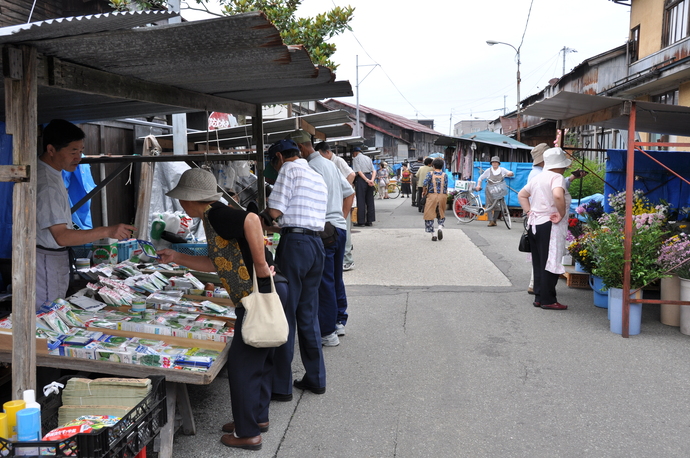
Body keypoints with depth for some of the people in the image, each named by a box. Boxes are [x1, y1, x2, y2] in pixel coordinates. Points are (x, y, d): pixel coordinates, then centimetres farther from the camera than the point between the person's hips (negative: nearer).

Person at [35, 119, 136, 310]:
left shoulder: (49, 172, 7)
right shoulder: (47, 184, -26)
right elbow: (61, 237, -31)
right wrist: (107, 231, -39)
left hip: (53, 258, 10)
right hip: (46, 260, -10)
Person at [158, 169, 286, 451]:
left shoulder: (215, 215, -13)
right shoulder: (212, 219, 18)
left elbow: (252, 220, -33)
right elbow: (216, 264, 26)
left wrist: (260, 265, -26)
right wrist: (177, 258, 25)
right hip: (264, 295, 10)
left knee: (242, 363, 2)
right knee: (259, 359, 22)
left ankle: (248, 433, 16)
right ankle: (258, 417, 39)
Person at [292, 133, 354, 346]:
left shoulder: (310, 168, -13)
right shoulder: (330, 164, 15)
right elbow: (349, 193, 20)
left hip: (324, 230, -9)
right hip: (340, 228, 9)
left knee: (325, 282, -2)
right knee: (336, 278, 18)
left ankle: (328, 333, 4)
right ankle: (339, 322, 28)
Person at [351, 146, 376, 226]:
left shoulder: (356, 159, 0)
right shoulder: (368, 158, 18)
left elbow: (359, 171, -13)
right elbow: (373, 170, 8)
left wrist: (367, 180, -16)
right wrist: (372, 180, -5)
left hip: (361, 179, -6)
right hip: (369, 176, 6)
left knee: (361, 200, -3)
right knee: (370, 200, 9)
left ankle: (361, 221, -3)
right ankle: (370, 220, 12)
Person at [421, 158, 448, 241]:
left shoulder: (430, 174, 0)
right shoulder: (445, 175, 4)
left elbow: (425, 183, -12)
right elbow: (446, 187, -2)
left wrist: (424, 192, 3)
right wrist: (446, 195, 13)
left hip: (432, 195, -2)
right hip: (442, 196, 2)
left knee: (430, 215, 4)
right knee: (441, 214, 18)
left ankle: (433, 234, -1)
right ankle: (440, 227, -9)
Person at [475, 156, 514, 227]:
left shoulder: (502, 170, 5)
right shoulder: (488, 171, 3)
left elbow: (511, 173, 5)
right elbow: (480, 178, 9)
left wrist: (510, 173, -20)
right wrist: (478, 185, -6)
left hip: (499, 190, 1)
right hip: (490, 190, -1)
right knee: (489, 205, -11)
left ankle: (494, 220, 12)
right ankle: (491, 221, -12)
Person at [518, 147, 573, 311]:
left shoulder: (537, 178, 15)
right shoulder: (557, 177, -11)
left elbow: (521, 195, 24)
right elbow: (557, 195, -31)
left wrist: (528, 211, 15)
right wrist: (562, 214, -19)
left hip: (534, 225, 8)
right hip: (549, 226, -8)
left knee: (538, 263, 14)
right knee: (550, 264, -2)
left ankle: (539, 297, 19)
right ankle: (548, 300, 3)